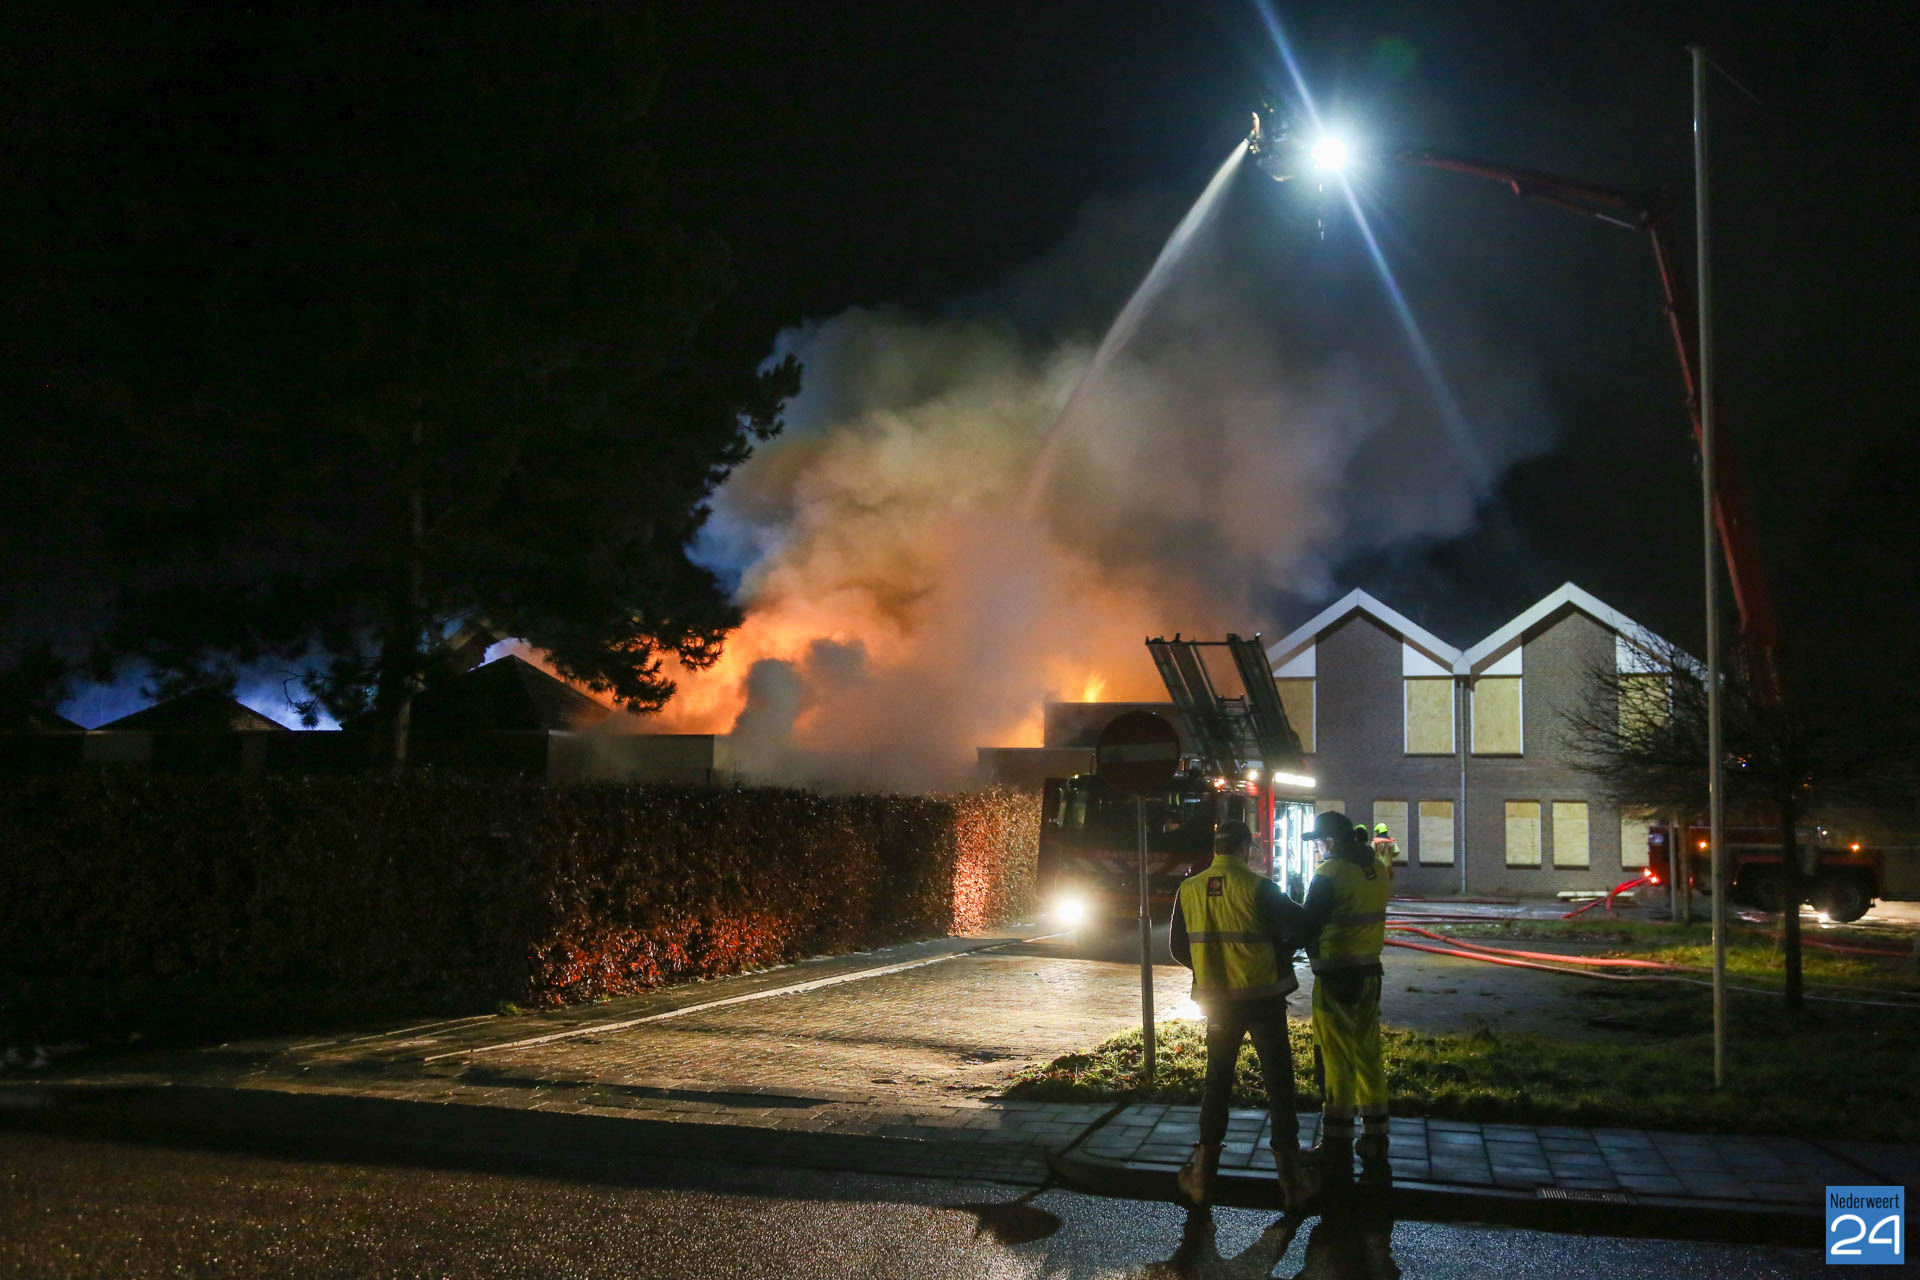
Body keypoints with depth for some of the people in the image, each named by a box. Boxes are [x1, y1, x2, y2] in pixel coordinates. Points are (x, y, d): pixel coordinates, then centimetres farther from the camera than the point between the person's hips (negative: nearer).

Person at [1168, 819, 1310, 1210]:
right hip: (1263, 998, -3)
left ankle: (1203, 1174, 17)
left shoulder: (1189, 890, -2)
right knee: (1278, 1082, 6)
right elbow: (1298, 929, -8)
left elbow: (1179, 948, 5)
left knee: (1217, 1080, 15)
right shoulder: (1258, 888, -14)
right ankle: (1291, 1179, 9)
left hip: (1218, 1001, 3)